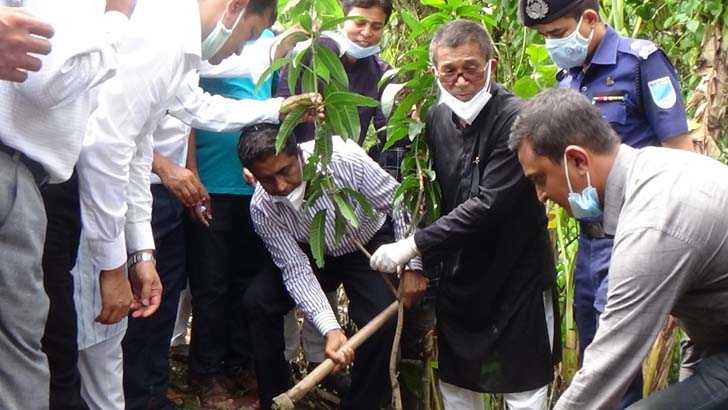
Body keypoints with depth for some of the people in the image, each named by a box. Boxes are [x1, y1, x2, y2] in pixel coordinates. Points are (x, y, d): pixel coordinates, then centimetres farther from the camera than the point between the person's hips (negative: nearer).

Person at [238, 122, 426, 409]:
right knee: (258, 300, -18)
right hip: (314, 254, 2)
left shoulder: (342, 157, -34)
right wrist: (330, 328, -34)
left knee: (385, 321, -25)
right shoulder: (262, 208, -24)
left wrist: (412, 266, -23)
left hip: (369, 244, -2)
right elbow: (296, 269, -22)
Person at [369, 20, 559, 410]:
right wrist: (421, 263, 5)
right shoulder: (436, 119, 1)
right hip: (458, 279, 6)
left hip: (517, 277, -6)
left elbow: (489, 204, -26)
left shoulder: (515, 119, -21)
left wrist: (415, 245, -24)